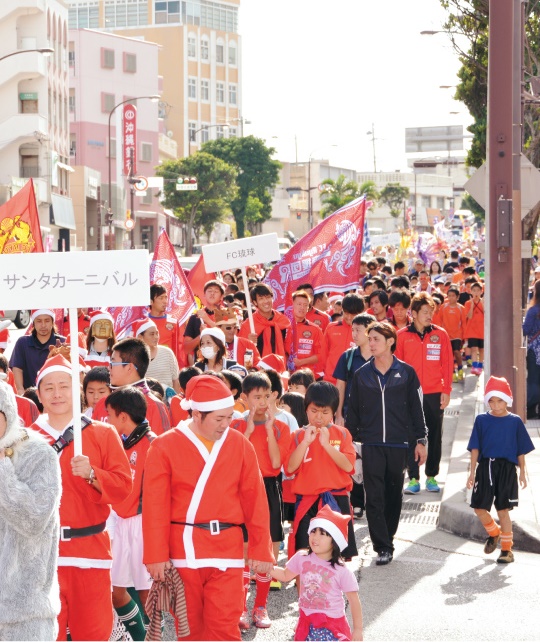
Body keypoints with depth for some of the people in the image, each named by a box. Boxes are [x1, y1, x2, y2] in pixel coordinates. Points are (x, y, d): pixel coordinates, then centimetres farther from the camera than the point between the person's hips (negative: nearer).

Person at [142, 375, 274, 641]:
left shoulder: (240, 445, 3)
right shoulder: (164, 447, -3)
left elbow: (255, 501, 6)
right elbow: (155, 507, -3)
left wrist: (261, 550, 6)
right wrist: (156, 555, -5)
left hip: (227, 548, 1)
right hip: (183, 550, 0)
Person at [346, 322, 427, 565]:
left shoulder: (406, 372, 2)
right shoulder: (361, 374, 6)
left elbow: (416, 407, 6)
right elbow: (353, 410, 11)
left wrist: (420, 440, 4)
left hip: (399, 444, 0)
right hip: (371, 445, 0)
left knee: (394, 496, 9)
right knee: (374, 498, -7)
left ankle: (387, 539, 24)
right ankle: (383, 548, -6)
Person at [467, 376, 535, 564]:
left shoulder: (515, 421, 0)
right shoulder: (481, 420, 2)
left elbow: (521, 450, 5)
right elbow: (475, 448, 4)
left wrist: (522, 472, 5)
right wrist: (472, 472, 2)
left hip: (507, 469, -2)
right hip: (485, 467, 2)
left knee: (503, 510, 2)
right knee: (479, 507, 2)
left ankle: (506, 548, 14)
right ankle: (494, 533, 31)